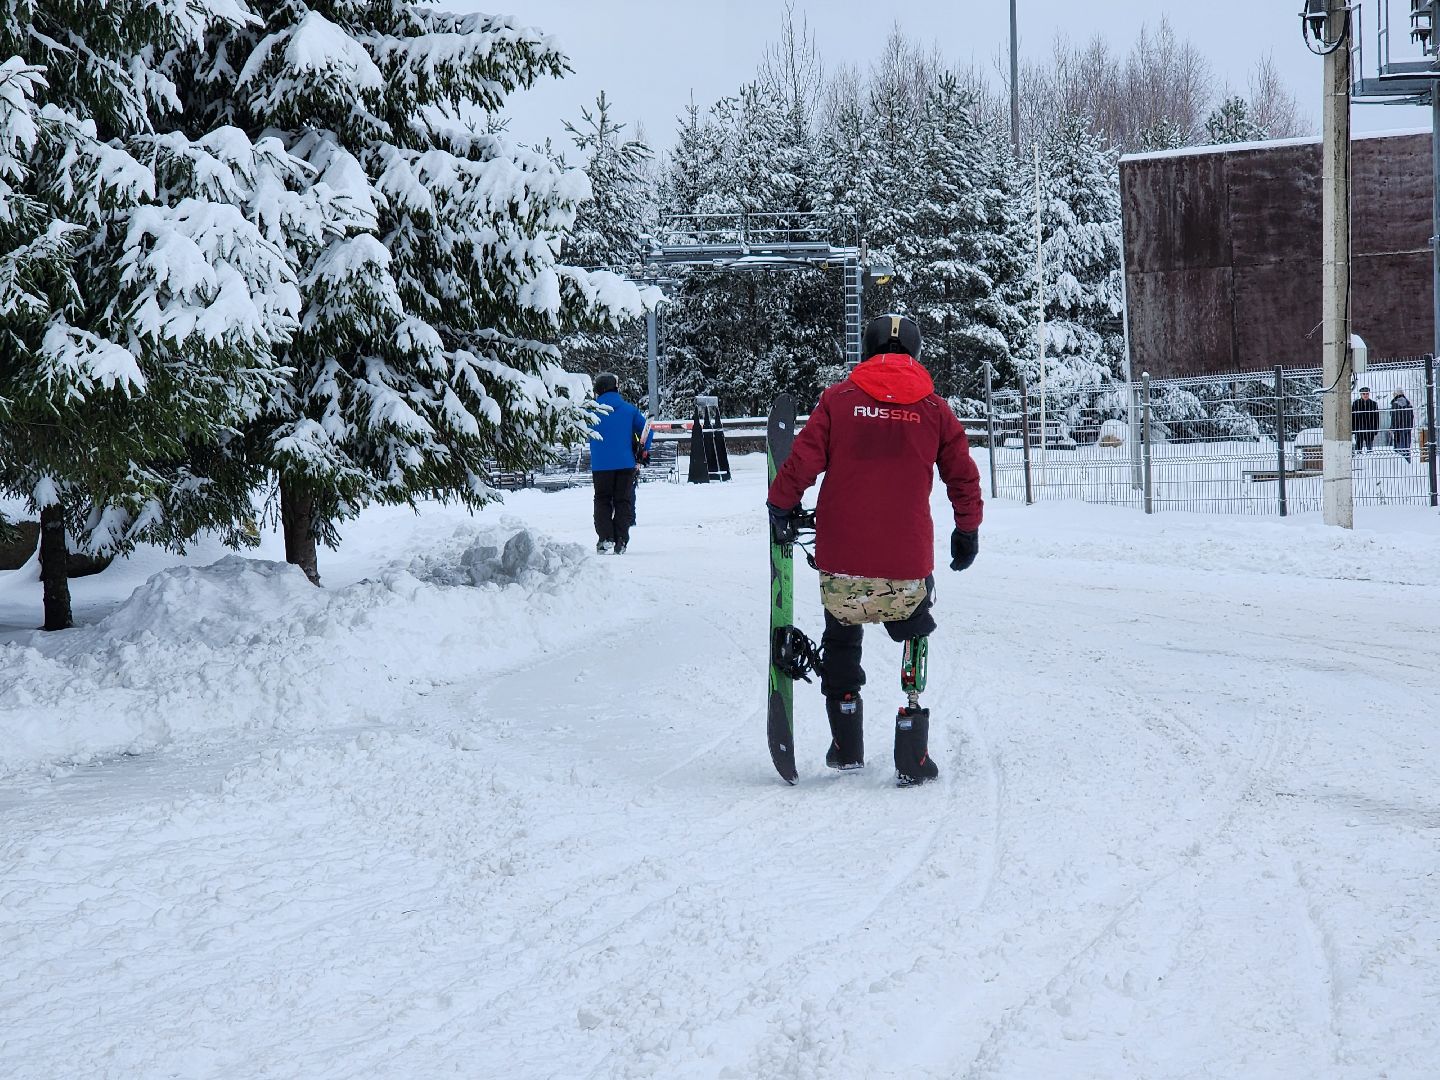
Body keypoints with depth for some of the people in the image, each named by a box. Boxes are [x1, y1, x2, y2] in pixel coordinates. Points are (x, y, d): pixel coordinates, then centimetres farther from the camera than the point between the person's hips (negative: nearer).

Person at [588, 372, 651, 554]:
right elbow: (646, 430, 7)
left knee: (602, 500, 10)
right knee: (623, 501, 8)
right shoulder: (629, 409, 2)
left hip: (600, 465, -1)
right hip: (626, 463, 1)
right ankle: (621, 540, 2)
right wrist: (644, 450, 20)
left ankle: (605, 537, -3)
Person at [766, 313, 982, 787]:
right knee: (913, 633, 18)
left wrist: (781, 503, 12)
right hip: (908, 561, 0)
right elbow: (963, 477, 10)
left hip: (840, 557, 0)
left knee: (841, 638, 21)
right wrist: (968, 530, 24)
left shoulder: (839, 398, 1)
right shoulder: (935, 409, 4)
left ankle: (846, 747, 24)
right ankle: (912, 757, 8)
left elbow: (804, 458, -3)